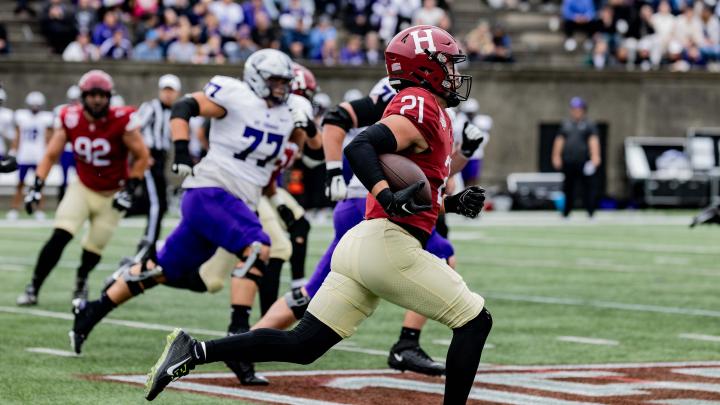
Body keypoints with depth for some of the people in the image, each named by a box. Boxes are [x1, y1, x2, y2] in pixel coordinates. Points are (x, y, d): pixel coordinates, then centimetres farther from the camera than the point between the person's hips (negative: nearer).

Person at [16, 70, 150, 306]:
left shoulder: (122, 122, -20)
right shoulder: (70, 119, -12)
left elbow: (142, 158, -10)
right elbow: (51, 155, -2)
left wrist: (129, 190, -16)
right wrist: (37, 187, -10)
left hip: (112, 196, -1)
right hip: (82, 189, 1)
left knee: (93, 249, 4)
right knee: (59, 238, -17)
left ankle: (81, 280, 38)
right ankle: (33, 289, -10)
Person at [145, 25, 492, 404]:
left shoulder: (417, 107, 23)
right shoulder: (423, 106, -8)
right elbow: (358, 147, -24)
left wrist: (453, 202, 16)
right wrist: (391, 199, -35)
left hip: (359, 242, 9)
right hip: (391, 243, -9)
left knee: (302, 345, 5)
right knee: (474, 322, 2)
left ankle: (193, 351, -2)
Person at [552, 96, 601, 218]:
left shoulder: (589, 124, 3)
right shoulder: (566, 124, 16)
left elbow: (594, 141, -9)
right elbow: (559, 140, 15)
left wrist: (595, 156, -22)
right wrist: (556, 156, 7)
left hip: (584, 162, -4)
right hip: (568, 161, 4)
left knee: (588, 186, -7)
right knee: (568, 187, 7)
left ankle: (590, 211, -5)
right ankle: (566, 212, 14)